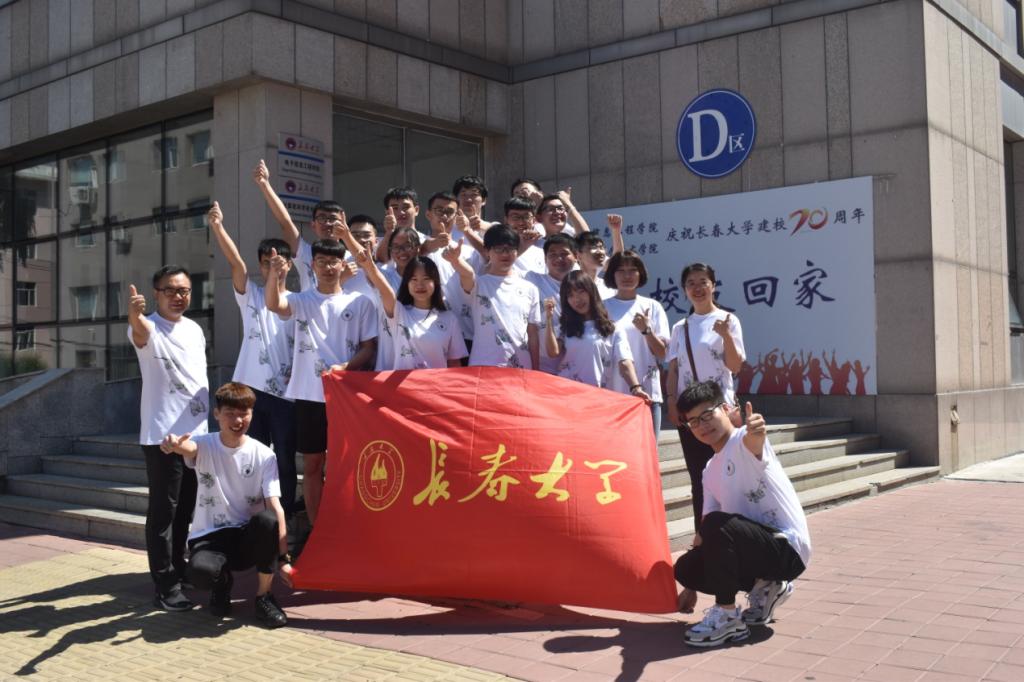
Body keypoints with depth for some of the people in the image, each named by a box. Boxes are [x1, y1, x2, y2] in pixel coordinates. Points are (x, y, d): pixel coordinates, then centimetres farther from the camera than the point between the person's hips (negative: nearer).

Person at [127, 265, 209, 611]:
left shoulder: (195, 330, 11)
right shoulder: (148, 328, -11)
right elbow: (140, 331, -37)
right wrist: (135, 315, -61)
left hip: (197, 431, 7)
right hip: (162, 434, -7)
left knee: (186, 507, 17)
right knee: (163, 509, -4)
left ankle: (178, 566, 31)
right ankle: (165, 585, 0)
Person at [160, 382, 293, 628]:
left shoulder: (264, 456, -6)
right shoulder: (205, 446, -6)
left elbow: (276, 508, -12)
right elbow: (189, 448, -33)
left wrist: (283, 558, -20)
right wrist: (175, 445, -59)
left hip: (249, 537, 1)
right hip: (209, 537, -1)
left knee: (267, 519, -35)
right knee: (200, 571, -36)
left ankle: (264, 596, -11)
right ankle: (222, 583, 6)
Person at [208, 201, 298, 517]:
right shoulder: (250, 296, 8)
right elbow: (235, 262, -7)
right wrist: (217, 226, -22)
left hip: (286, 393, -1)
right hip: (251, 390, 1)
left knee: (285, 461, 5)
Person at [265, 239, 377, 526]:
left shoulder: (360, 302, 4)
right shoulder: (301, 301, 6)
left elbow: (370, 347, 2)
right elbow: (274, 304, -16)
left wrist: (346, 367, -16)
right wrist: (275, 275, -36)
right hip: (309, 395, 1)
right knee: (312, 464, 7)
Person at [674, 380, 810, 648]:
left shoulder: (743, 441, -11)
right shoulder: (710, 471, 13)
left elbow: (753, 442, -39)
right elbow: (705, 531, 15)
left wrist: (756, 432, -64)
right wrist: (692, 586, 13)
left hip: (788, 548, -9)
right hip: (758, 544, 9)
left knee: (717, 524, -31)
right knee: (685, 567, -2)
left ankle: (727, 617, -18)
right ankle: (763, 589, 12)